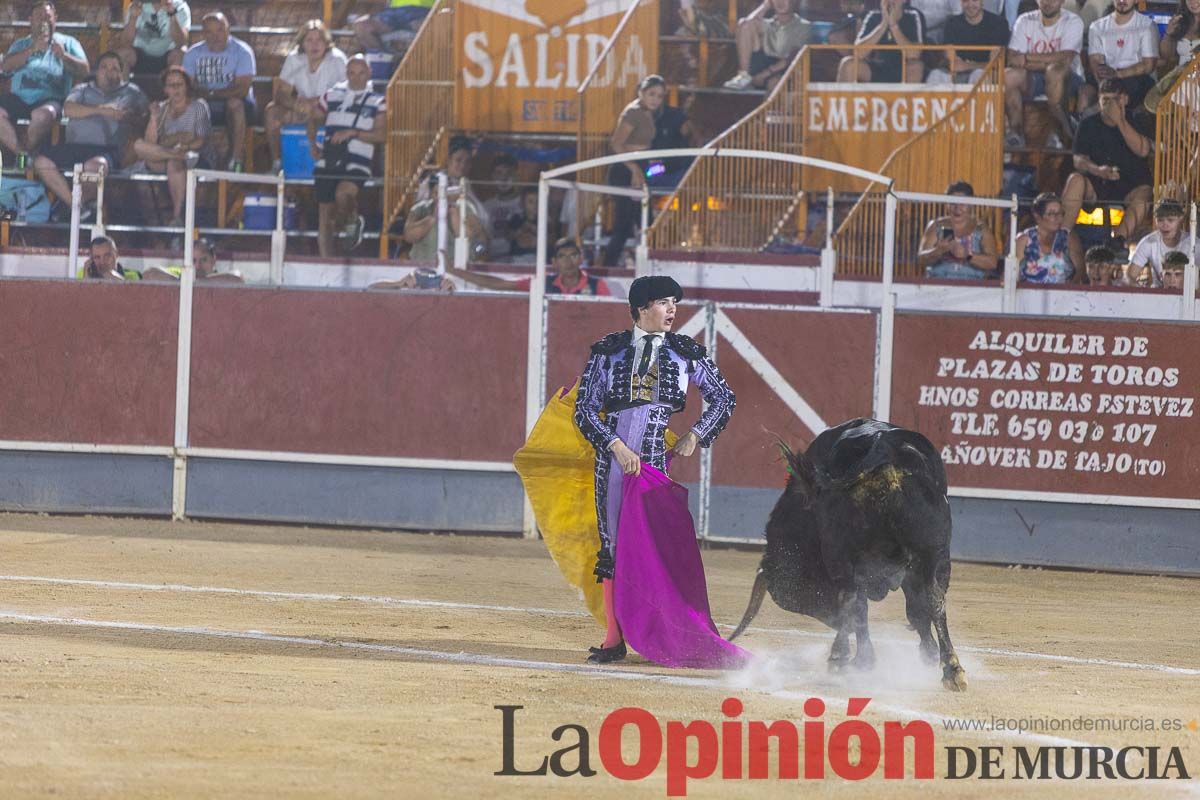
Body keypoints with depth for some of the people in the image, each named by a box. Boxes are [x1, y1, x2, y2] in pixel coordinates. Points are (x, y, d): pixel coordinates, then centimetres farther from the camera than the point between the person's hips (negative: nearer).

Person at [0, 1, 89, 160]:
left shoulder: (68, 43, 18)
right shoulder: (20, 44, 24)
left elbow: (84, 70, 6)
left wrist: (64, 56, -11)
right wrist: (32, 50, -4)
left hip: (51, 98, -3)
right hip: (19, 97, 3)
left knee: (44, 114, -38)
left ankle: (29, 151, -19)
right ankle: (18, 152, -24)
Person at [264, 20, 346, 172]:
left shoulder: (337, 60, -14)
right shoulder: (294, 59, -3)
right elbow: (281, 95, -7)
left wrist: (313, 102, -31)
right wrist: (295, 104, -30)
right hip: (302, 109, 4)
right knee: (271, 111, -21)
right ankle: (276, 161, -14)